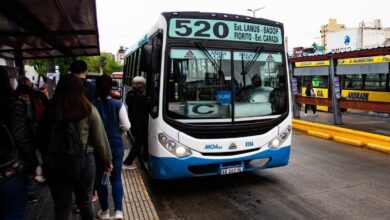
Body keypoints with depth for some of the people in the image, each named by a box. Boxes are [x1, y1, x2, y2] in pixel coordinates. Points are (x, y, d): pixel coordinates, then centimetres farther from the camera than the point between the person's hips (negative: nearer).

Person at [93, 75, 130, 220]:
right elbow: (126, 126, -8)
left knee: (100, 179, 14)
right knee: (116, 178, 11)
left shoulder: (92, 106, -8)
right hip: (116, 145, 1)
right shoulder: (118, 104, -7)